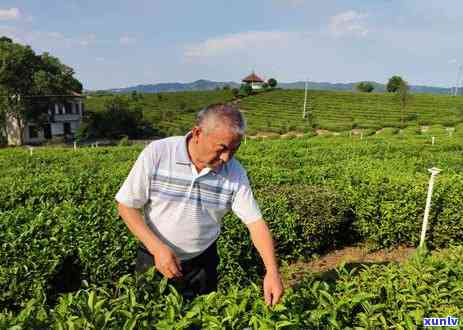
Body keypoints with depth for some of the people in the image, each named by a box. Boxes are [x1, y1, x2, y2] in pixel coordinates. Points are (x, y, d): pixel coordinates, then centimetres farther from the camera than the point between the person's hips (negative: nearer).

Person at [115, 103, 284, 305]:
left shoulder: (235, 172, -15)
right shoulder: (157, 154, -21)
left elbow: (256, 222, -11)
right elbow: (126, 206, -13)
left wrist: (272, 271, -22)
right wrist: (157, 248, -22)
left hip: (202, 262, 2)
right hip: (155, 257, -1)